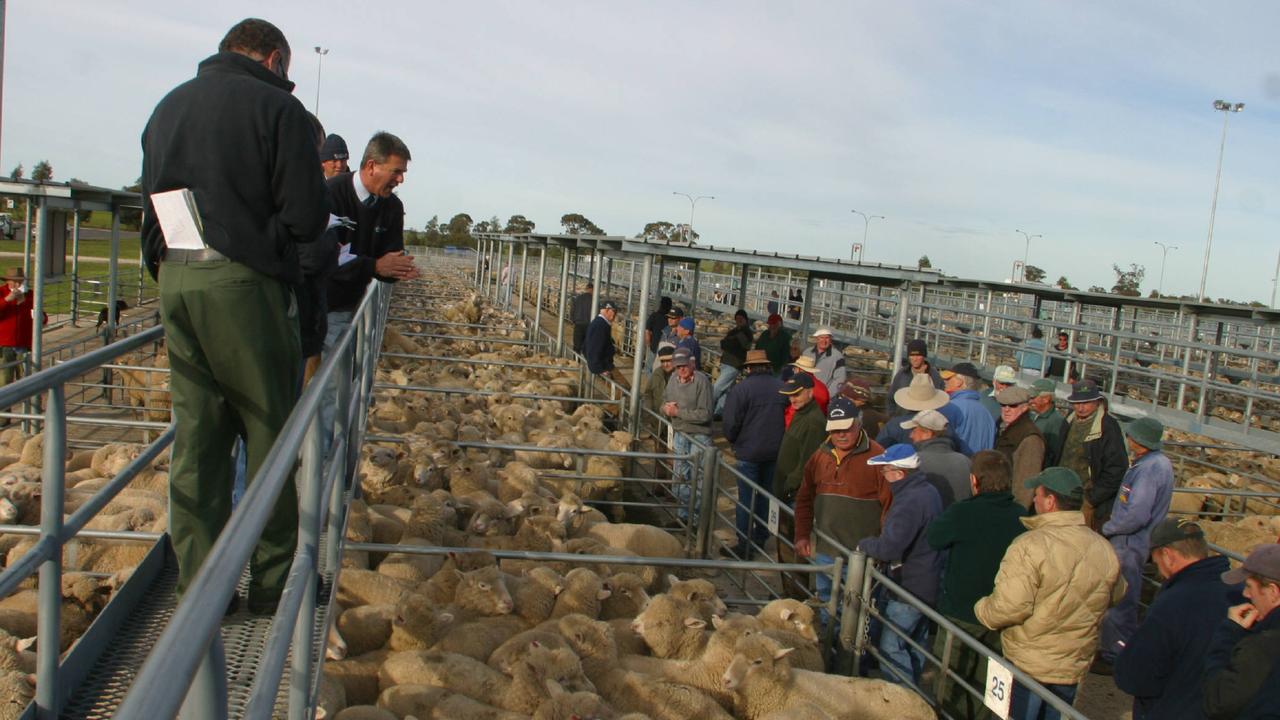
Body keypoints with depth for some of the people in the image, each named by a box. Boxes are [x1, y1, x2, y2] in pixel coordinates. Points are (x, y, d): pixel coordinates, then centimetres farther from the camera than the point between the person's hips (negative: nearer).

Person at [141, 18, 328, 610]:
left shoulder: (167, 107, 17)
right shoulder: (277, 107, -4)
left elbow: (152, 208, 19)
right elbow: (305, 218, -8)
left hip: (174, 282, 6)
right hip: (244, 283, -6)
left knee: (196, 435, 10)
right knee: (269, 433, 3)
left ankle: (197, 583, 15)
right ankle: (272, 580, 10)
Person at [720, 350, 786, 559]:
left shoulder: (741, 388, -14)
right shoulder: (781, 387, -1)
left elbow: (731, 422, -13)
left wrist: (733, 440, 7)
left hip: (749, 453, -5)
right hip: (776, 452, 5)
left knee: (746, 499, 3)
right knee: (766, 497, 17)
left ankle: (745, 547, 7)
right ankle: (761, 540, 27)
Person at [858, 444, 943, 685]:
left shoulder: (910, 502, -26)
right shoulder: (927, 491, 6)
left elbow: (889, 547, -32)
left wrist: (864, 544, -12)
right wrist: (874, 543, 5)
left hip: (911, 588, -10)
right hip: (928, 583, 10)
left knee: (891, 647, -2)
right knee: (915, 644, 22)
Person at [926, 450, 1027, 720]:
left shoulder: (963, 513, -22)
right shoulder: (1021, 516, -9)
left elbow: (931, 538, -7)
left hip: (962, 614, -5)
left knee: (949, 687, 11)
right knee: (982, 684, 20)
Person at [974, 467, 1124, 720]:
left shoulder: (1030, 545, -25)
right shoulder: (1104, 549, -5)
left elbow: (1009, 607, -29)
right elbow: (1116, 595, 12)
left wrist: (981, 608, -8)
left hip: (1028, 664, -5)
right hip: (1076, 665, 5)